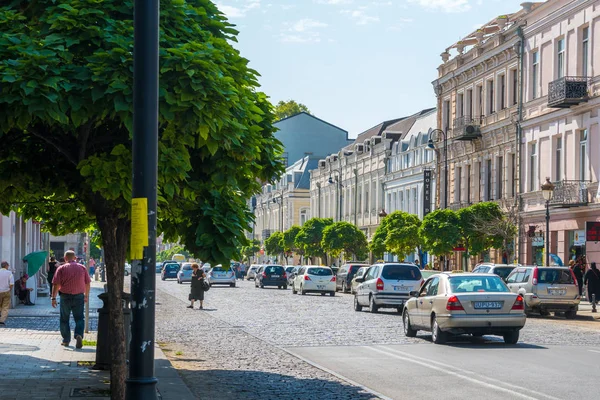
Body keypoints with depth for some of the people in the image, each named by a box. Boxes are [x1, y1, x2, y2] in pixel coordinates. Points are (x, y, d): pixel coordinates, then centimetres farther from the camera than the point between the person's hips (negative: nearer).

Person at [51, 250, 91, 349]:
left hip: (65, 296, -1)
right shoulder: (82, 268, 4)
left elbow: (56, 284, -10)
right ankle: (79, 335, -20)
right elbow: (87, 283, 9)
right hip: (79, 296, 1)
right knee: (79, 318, 4)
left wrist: (53, 298, -5)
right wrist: (86, 295, 21)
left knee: (64, 319, 12)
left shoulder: (61, 268, -4)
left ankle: (66, 340, 16)